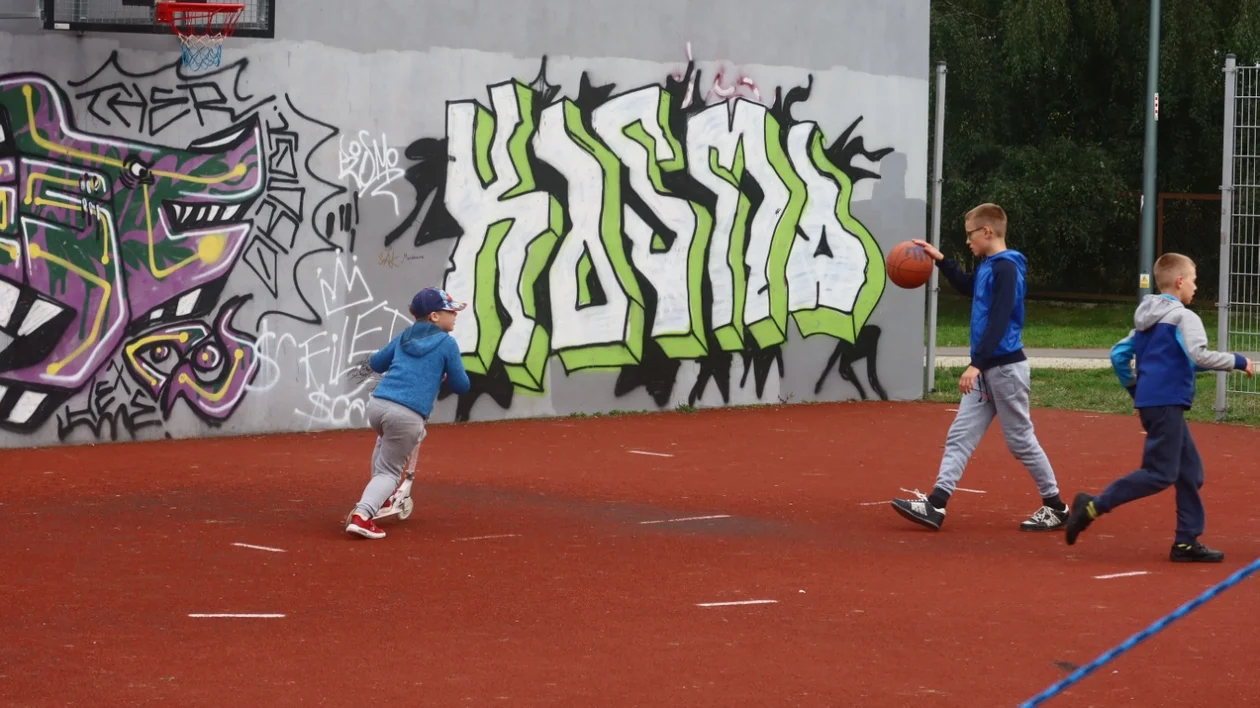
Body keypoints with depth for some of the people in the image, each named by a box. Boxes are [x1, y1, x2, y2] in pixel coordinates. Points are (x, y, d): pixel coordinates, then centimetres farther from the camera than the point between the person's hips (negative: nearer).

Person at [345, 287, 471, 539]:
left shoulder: (404, 337, 19)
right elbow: (461, 386, 8)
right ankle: (362, 514, -20)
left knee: (386, 438, 39)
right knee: (389, 471, 4)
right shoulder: (447, 343, 5)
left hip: (376, 405, 5)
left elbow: (375, 363, 32)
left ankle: (378, 495, 38)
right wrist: (443, 376, 29)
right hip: (407, 415, -5)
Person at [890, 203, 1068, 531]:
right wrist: (941, 260, 26)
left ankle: (1055, 507, 13)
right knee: (960, 436, 3)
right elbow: (967, 286, 35)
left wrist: (976, 364, -29)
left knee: (1021, 440, 0)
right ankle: (935, 506, -1)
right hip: (986, 369, 9)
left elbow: (999, 321, -24)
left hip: (1005, 367, -9)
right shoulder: (987, 267, 11)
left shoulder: (1006, 268, -16)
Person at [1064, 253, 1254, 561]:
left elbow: (1119, 354, 19)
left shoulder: (1146, 318, 17)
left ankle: (1187, 541, 10)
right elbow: (1198, 355, -21)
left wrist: (1134, 390, 27)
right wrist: (1237, 362, -12)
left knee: (1190, 471, 11)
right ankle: (1094, 505, -13)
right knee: (1161, 473, -8)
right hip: (1166, 403, -9)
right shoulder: (1183, 316, -8)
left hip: (1149, 402, 9)